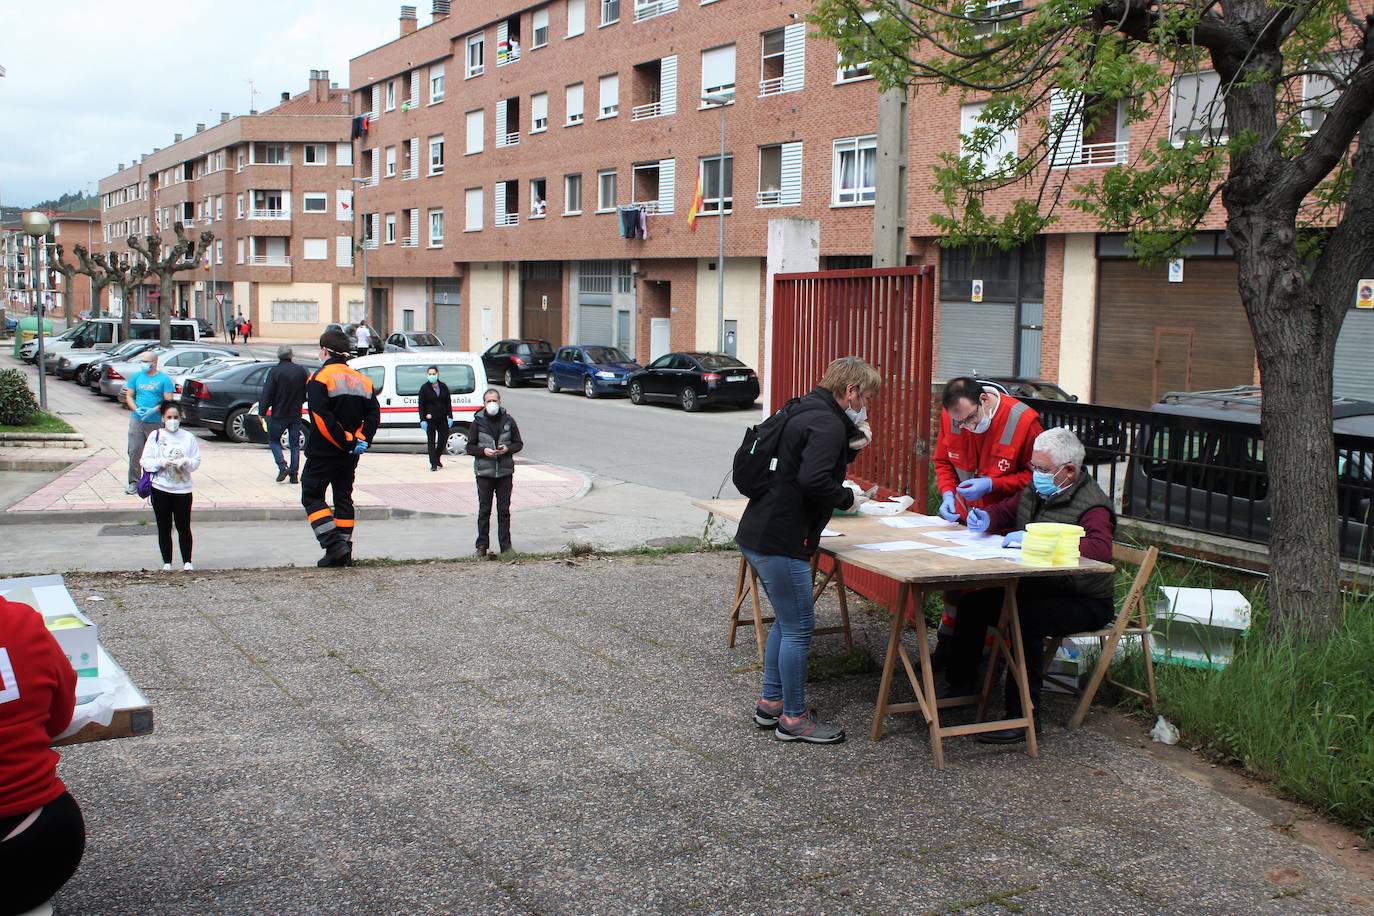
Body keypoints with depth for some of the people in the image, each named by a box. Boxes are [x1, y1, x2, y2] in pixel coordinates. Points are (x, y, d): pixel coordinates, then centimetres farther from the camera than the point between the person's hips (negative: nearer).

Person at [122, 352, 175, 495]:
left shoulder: (164, 379, 0)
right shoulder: (137, 377, 11)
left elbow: (168, 400, -5)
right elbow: (129, 396, 11)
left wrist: (154, 410, -19)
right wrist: (136, 409, -8)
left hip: (156, 422, -3)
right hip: (136, 420, 3)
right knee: (134, 451, -1)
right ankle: (134, 482, 7)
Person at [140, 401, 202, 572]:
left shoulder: (188, 437, 4)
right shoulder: (155, 436, 3)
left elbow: (197, 460, 3)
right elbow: (145, 461, 0)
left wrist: (185, 462, -16)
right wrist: (162, 462, -16)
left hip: (182, 489, 0)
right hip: (160, 489, 0)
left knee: (184, 527, 1)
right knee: (164, 528, 6)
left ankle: (187, 561, 11)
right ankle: (167, 562, 15)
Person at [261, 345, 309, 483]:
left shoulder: (274, 371, -12)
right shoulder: (301, 371, 0)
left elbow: (266, 395, -13)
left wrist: (262, 412, -5)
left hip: (279, 414, -3)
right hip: (296, 415, 3)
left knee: (273, 440, 13)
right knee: (295, 444, 9)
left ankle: (282, 466, -6)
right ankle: (294, 475, 6)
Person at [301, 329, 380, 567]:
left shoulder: (320, 378, -10)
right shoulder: (362, 380, 11)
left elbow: (322, 418, -20)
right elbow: (373, 415, 3)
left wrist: (347, 442, -17)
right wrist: (362, 440, -6)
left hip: (323, 452, -6)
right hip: (349, 457, 6)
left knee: (312, 496, 4)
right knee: (343, 498, 14)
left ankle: (334, 545, -10)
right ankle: (344, 552, 13)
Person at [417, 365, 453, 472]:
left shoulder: (443, 387, 6)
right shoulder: (424, 388, -3)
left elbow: (448, 403, 8)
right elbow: (421, 406, -4)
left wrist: (450, 417, 1)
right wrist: (423, 420, -12)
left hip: (442, 418, 3)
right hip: (430, 419, -3)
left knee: (443, 439, 7)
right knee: (431, 441, -2)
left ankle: (437, 458, 30)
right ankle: (434, 464, -2)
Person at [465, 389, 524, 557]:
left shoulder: (508, 420, 3)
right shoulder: (478, 422, 0)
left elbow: (519, 443, 9)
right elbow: (470, 447, 3)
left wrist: (508, 449, -10)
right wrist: (483, 451, -15)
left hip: (505, 472, 1)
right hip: (484, 472, -1)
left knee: (504, 510, 6)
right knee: (484, 511, 3)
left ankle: (506, 545, 12)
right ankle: (482, 545, 11)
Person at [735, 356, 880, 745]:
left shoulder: (806, 413, 17)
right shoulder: (827, 424, -15)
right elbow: (813, 480, -28)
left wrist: (852, 446, 11)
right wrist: (848, 498, -11)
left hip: (758, 535, 11)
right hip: (780, 542, -11)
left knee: (786, 621, 20)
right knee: (798, 628, -1)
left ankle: (771, 703, 29)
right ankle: (794, 718, 9)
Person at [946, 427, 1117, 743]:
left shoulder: (1092, 505, -19)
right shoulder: (1036, 491, 7)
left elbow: (1098, 550, -37)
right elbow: (1004, 510, 25)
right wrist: (985, 518, 0)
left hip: (1085, 603, -8)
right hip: (1035, 588, 9)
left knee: (1026, 618, -34)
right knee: (973, 602, -3)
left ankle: (1024, 714, -27)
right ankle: (961, 684, 13)